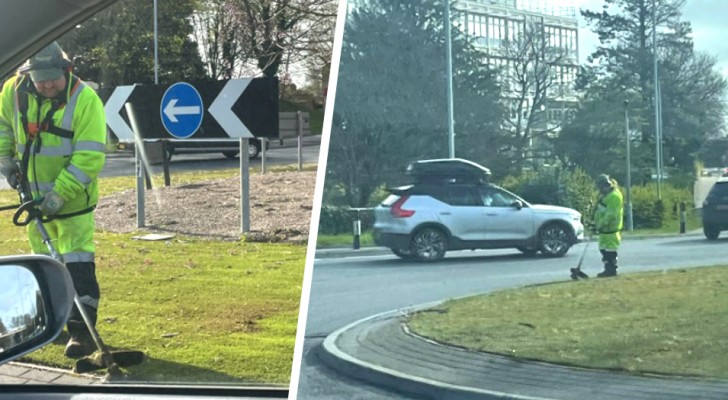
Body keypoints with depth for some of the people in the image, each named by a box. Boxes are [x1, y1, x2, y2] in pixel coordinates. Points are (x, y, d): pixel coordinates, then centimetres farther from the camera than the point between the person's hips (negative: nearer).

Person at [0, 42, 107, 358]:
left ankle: (82, 330, -7)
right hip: (36, 195, 6)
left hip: (73, 198, -6)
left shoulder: (85, 100, -23)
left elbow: (89, 157, -25)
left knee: (77, 263, -9)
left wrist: (60, 193, -29)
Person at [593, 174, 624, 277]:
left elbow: (610, 214, -23)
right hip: (604, 227, 11)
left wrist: (601, 224, -22)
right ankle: (608, 269, 19)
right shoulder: (604, 195, 16)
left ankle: (611, 270, -2)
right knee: (603, 249, 13)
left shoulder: (614, 196, -18)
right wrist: (596, 223, 16)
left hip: (611, 227, -11)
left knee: (610, 250, -7)